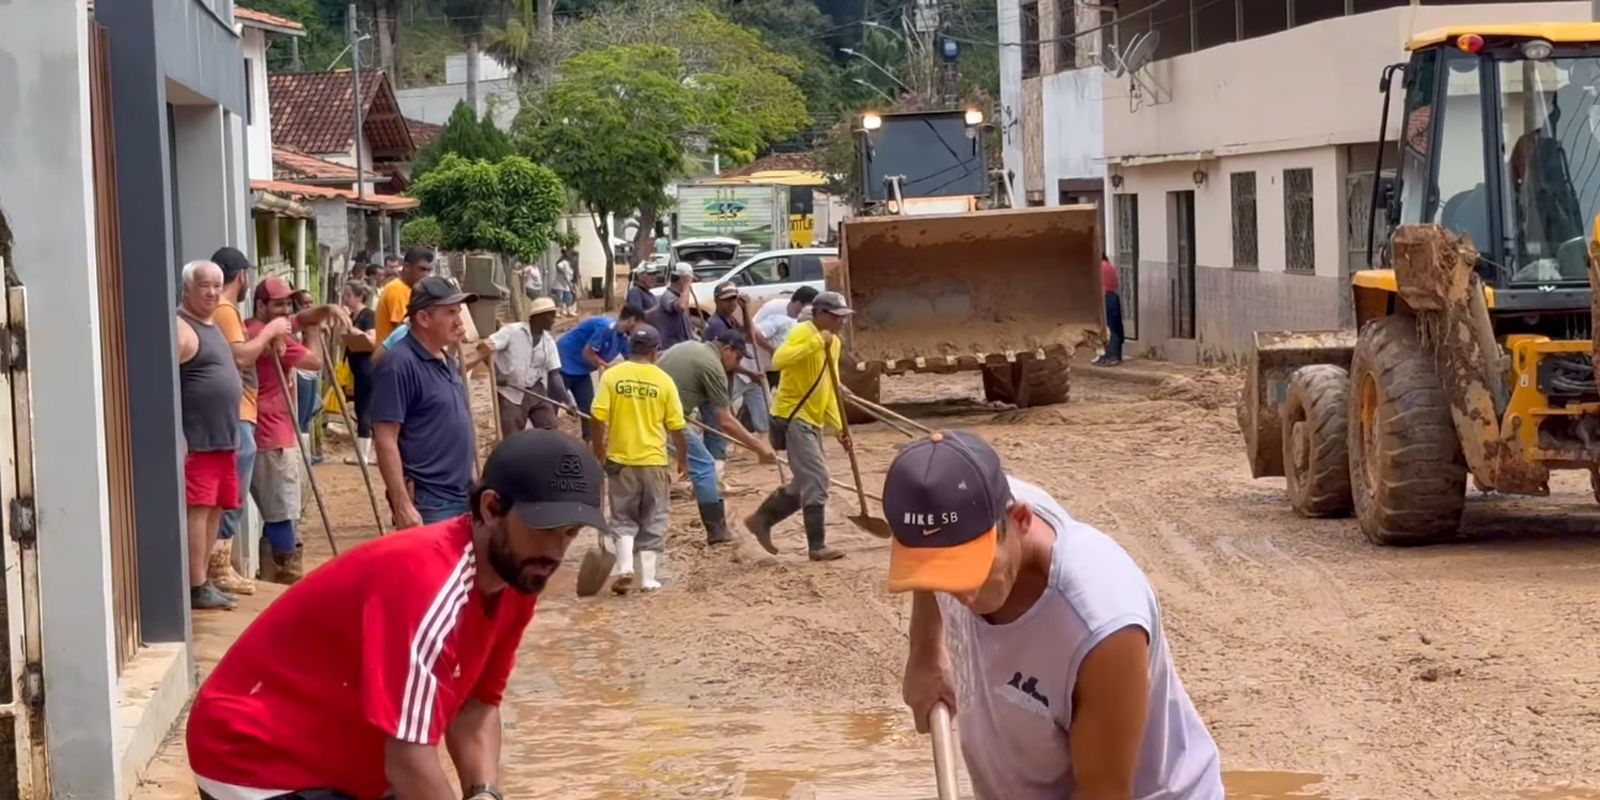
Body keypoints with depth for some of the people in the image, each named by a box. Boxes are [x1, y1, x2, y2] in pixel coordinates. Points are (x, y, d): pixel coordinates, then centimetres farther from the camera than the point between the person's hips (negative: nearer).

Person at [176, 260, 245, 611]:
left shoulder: (211, 326, 19)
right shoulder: (181, 328, -12)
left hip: (223, 439, 10)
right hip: (196, 442, -10)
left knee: (214, 510, 11)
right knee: (197, 510, -8)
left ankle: (203, 579, 17)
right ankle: (197, 587, -7)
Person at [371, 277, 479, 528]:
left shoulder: (444, 361, 13)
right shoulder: (399, 364, -16)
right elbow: (385, 441, -20)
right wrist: (402, 506, -24)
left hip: (461, 497, 9)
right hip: (427, 504, -9)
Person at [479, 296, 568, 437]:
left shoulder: (548, 341, 5)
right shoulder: (512, 331, -10)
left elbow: (554, 373, 2)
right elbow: (485, 347, -18)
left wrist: (567, 400, -9)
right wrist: (498, 374, -26)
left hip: (536, 393, 5)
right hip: (510, 393, -5)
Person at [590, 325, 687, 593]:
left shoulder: (612, 376, -5)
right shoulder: (663, 380, -4)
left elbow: (598, 419, -8)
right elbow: (676, 426, -1)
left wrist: (598, 454, 5)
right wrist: (683, 459, 11)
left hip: (621, 459, 0)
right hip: (654, 460, 0)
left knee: (623, 519, 12)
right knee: (653, 521, 10)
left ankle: (624, 567, -7)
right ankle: (648, 578, 8)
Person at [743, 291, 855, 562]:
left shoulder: (834, 342, 14)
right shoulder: (803, 333, -14)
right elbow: (779, 360, -34)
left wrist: (839, 427, 12)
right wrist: (816, 343, -34)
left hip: (814, 420, 9)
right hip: (793, 416, -9)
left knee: (805, 484, 14)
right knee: (816, 480, -12)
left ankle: (761, 520, 27)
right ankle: (817, 546, -8)